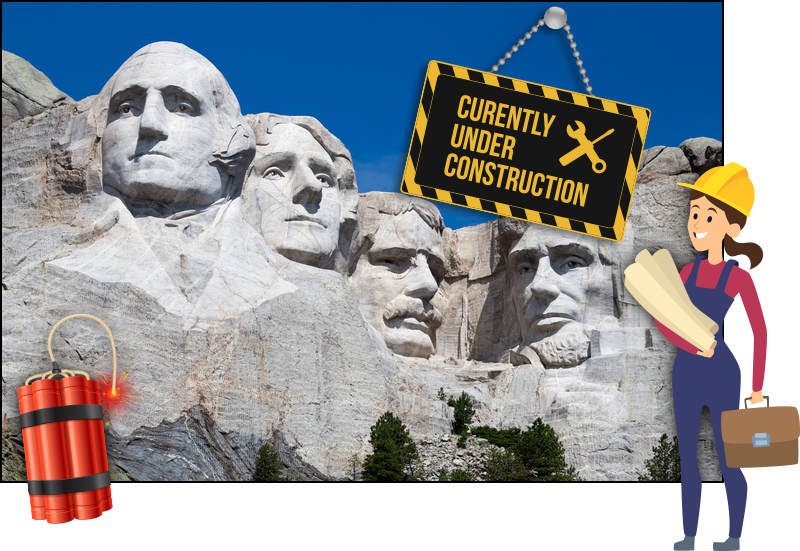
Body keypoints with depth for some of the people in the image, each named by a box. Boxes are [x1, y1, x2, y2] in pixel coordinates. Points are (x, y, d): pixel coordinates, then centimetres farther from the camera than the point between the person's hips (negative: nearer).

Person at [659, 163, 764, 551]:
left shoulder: (740, 276, -9)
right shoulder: (689, 271, 6)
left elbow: (760, 330, -6)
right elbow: (662, 317, 3)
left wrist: (758, 386, -5)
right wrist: (695, 349, -13)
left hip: (722, 373, -5)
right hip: (687, 371, 5)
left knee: (727, 459, 2)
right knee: (687, 455, 8)